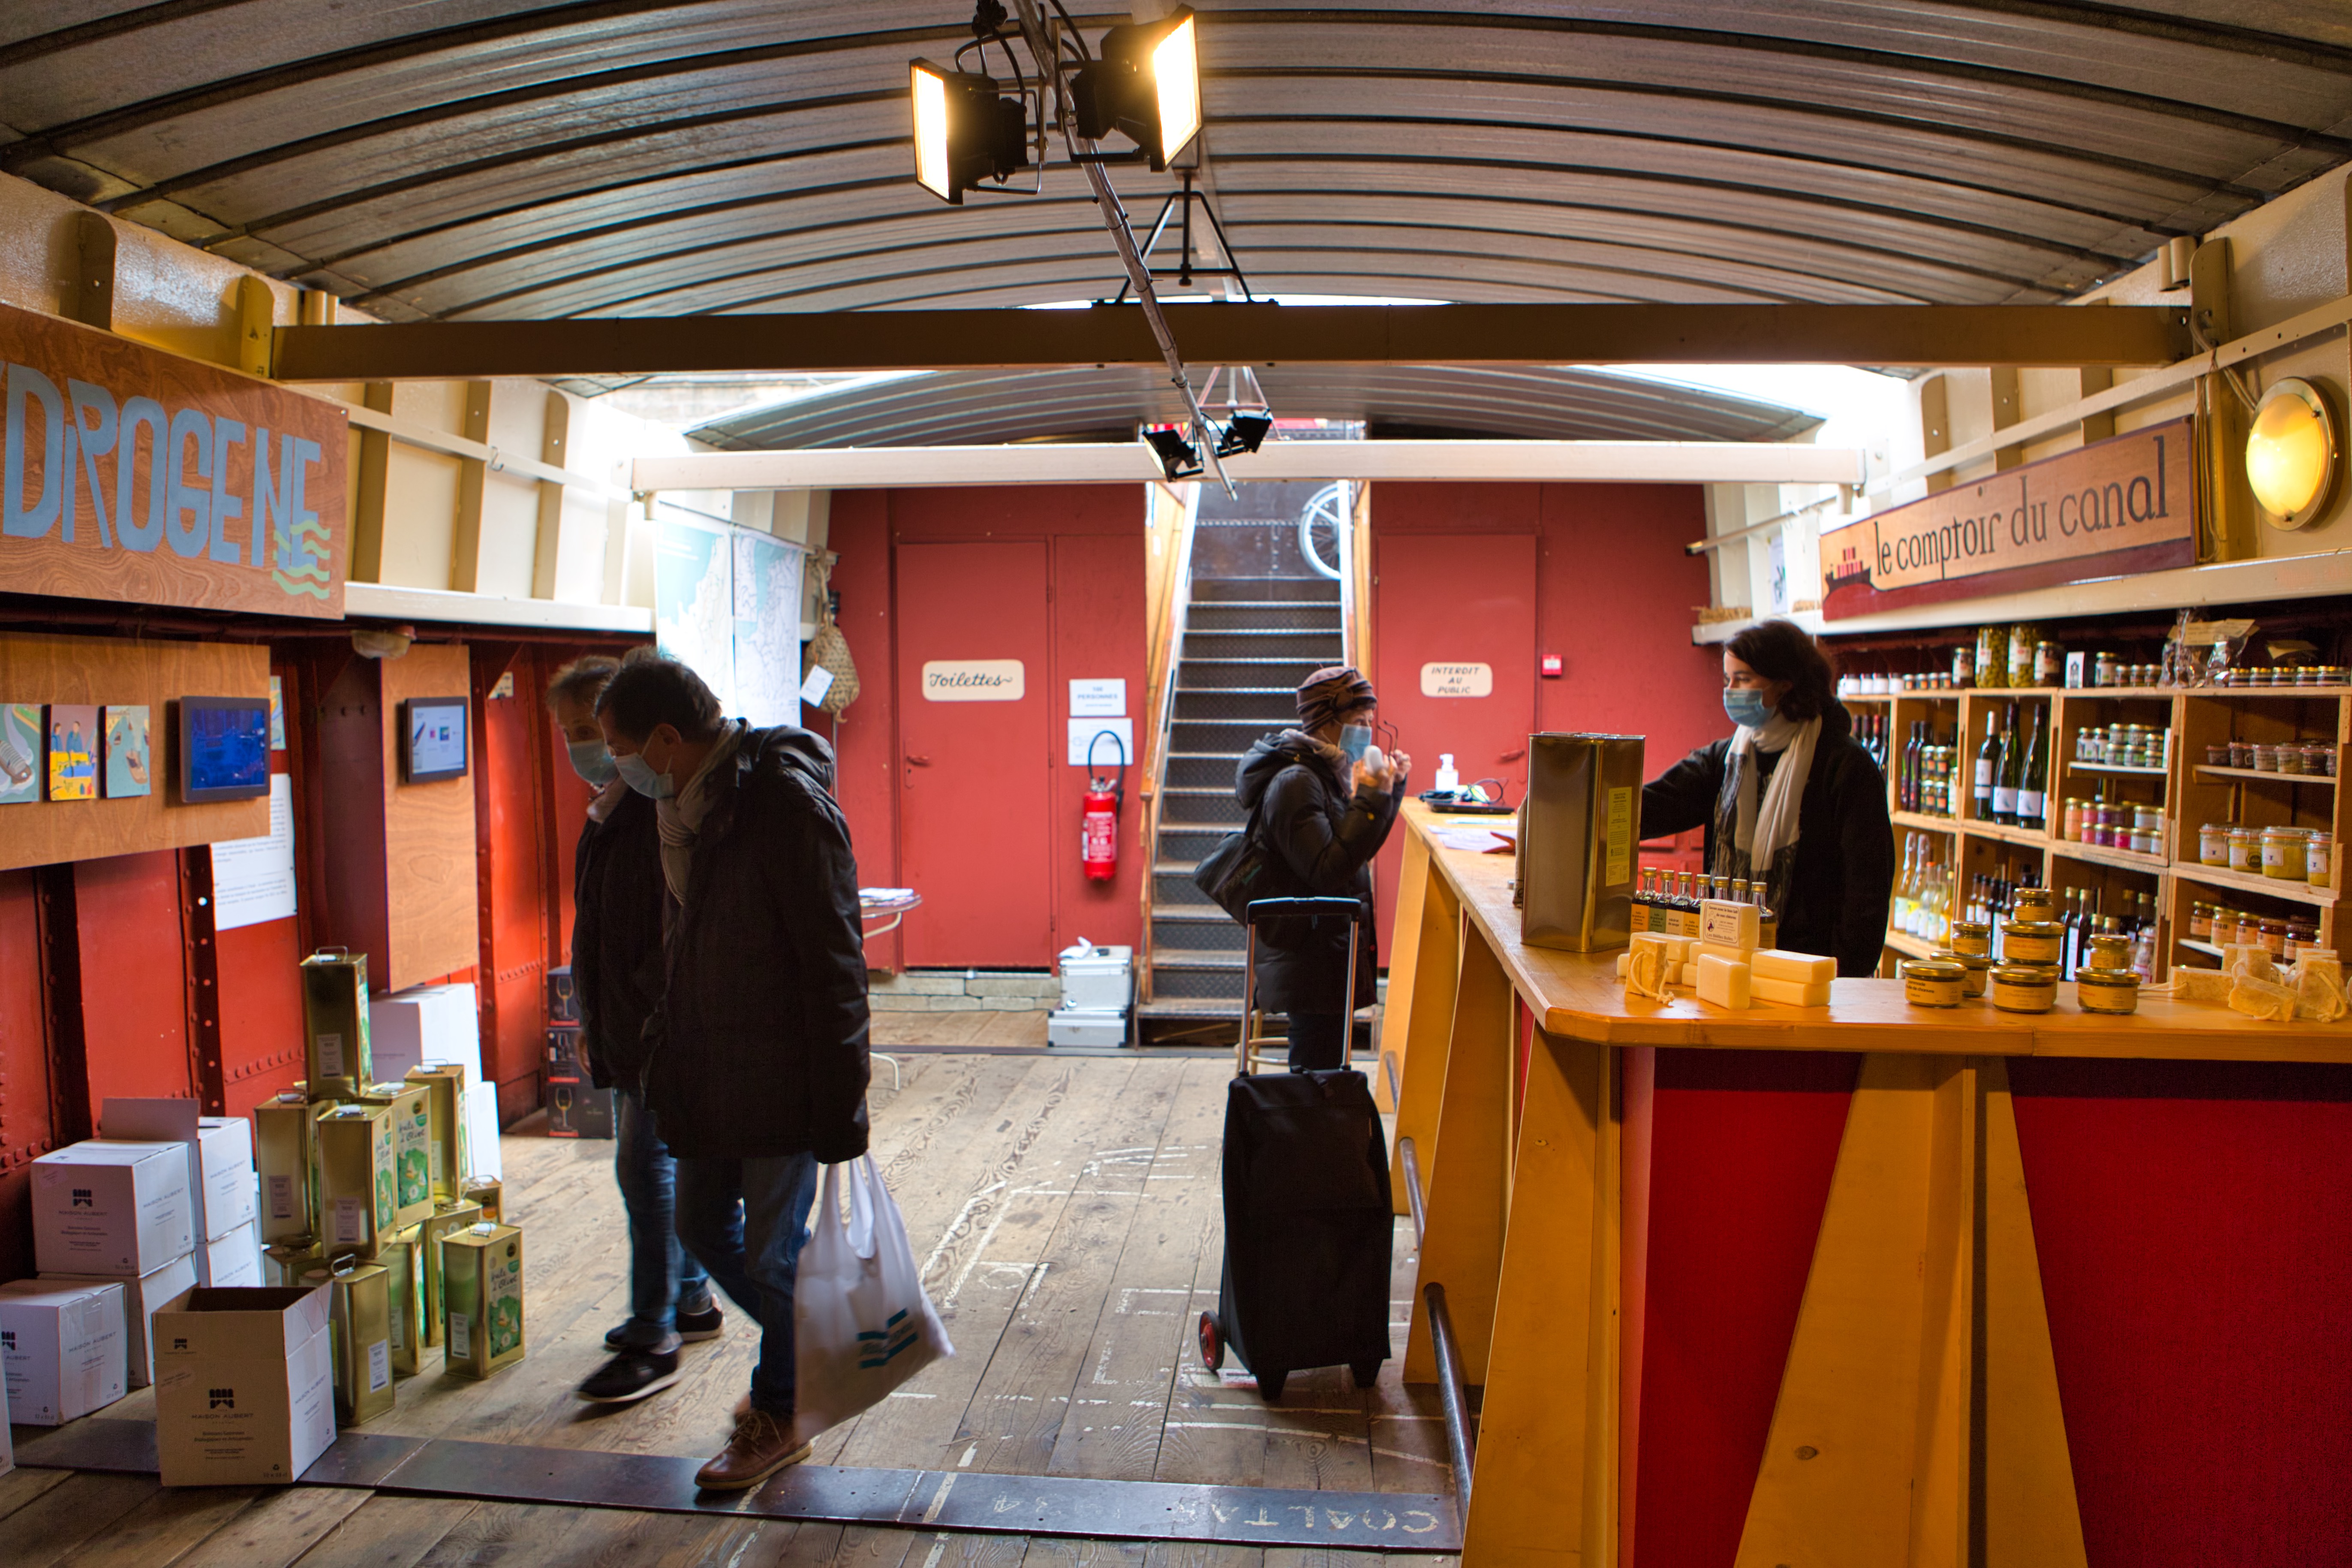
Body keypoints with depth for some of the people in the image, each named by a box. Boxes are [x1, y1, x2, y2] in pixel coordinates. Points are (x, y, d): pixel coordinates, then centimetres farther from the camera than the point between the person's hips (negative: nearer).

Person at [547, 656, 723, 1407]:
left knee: (647, 1168, -5)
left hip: (662, 1028, -10)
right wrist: (593, 1018, 21)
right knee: (653, 1167, 17)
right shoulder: (607, 810, 15)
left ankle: (655, 1338, 5)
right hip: (622, 1028, 10)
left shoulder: (665, 808, -17)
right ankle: (691, 1300, 30)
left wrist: (655, 1004, -20)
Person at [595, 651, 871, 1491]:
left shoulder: (787, 802, -21)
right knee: (702, 1229, 18)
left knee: (772, 1252, 5)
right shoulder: (682, 807, 6)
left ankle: (778, 1417, 27)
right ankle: (799, 1354, 41)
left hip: (780, 1077, -8)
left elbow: (832, 962, -20)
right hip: (707, 1073, 9)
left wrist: (839, 1106, -19)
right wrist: (667, 1049, 16)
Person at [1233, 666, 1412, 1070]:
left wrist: (1391, 789, 8)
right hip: (1311, 964, -10)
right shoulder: (1295, 782, -18)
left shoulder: (1326, 772, 11)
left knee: (1321, 1073, 17)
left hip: (1330, 956, 10)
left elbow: (1357, 848, 19)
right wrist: (1370, 799, -23)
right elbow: (1328, 870, -25)